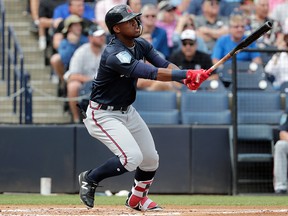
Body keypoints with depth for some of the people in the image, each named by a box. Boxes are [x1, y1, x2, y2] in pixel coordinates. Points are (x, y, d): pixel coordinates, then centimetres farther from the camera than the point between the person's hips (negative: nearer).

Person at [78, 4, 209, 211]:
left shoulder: (140, 45, -1)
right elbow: (152, 74, -37)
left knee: (151, 159, 12)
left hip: (127, 111, 9)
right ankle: (90, 178, 0)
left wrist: (187, 79, -28)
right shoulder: (115, 55, -31)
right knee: (132, 157, -23)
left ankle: (137, 198, 36)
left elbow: (164, 64, -9)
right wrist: (187, 74, -39)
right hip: (103, 115, -9)